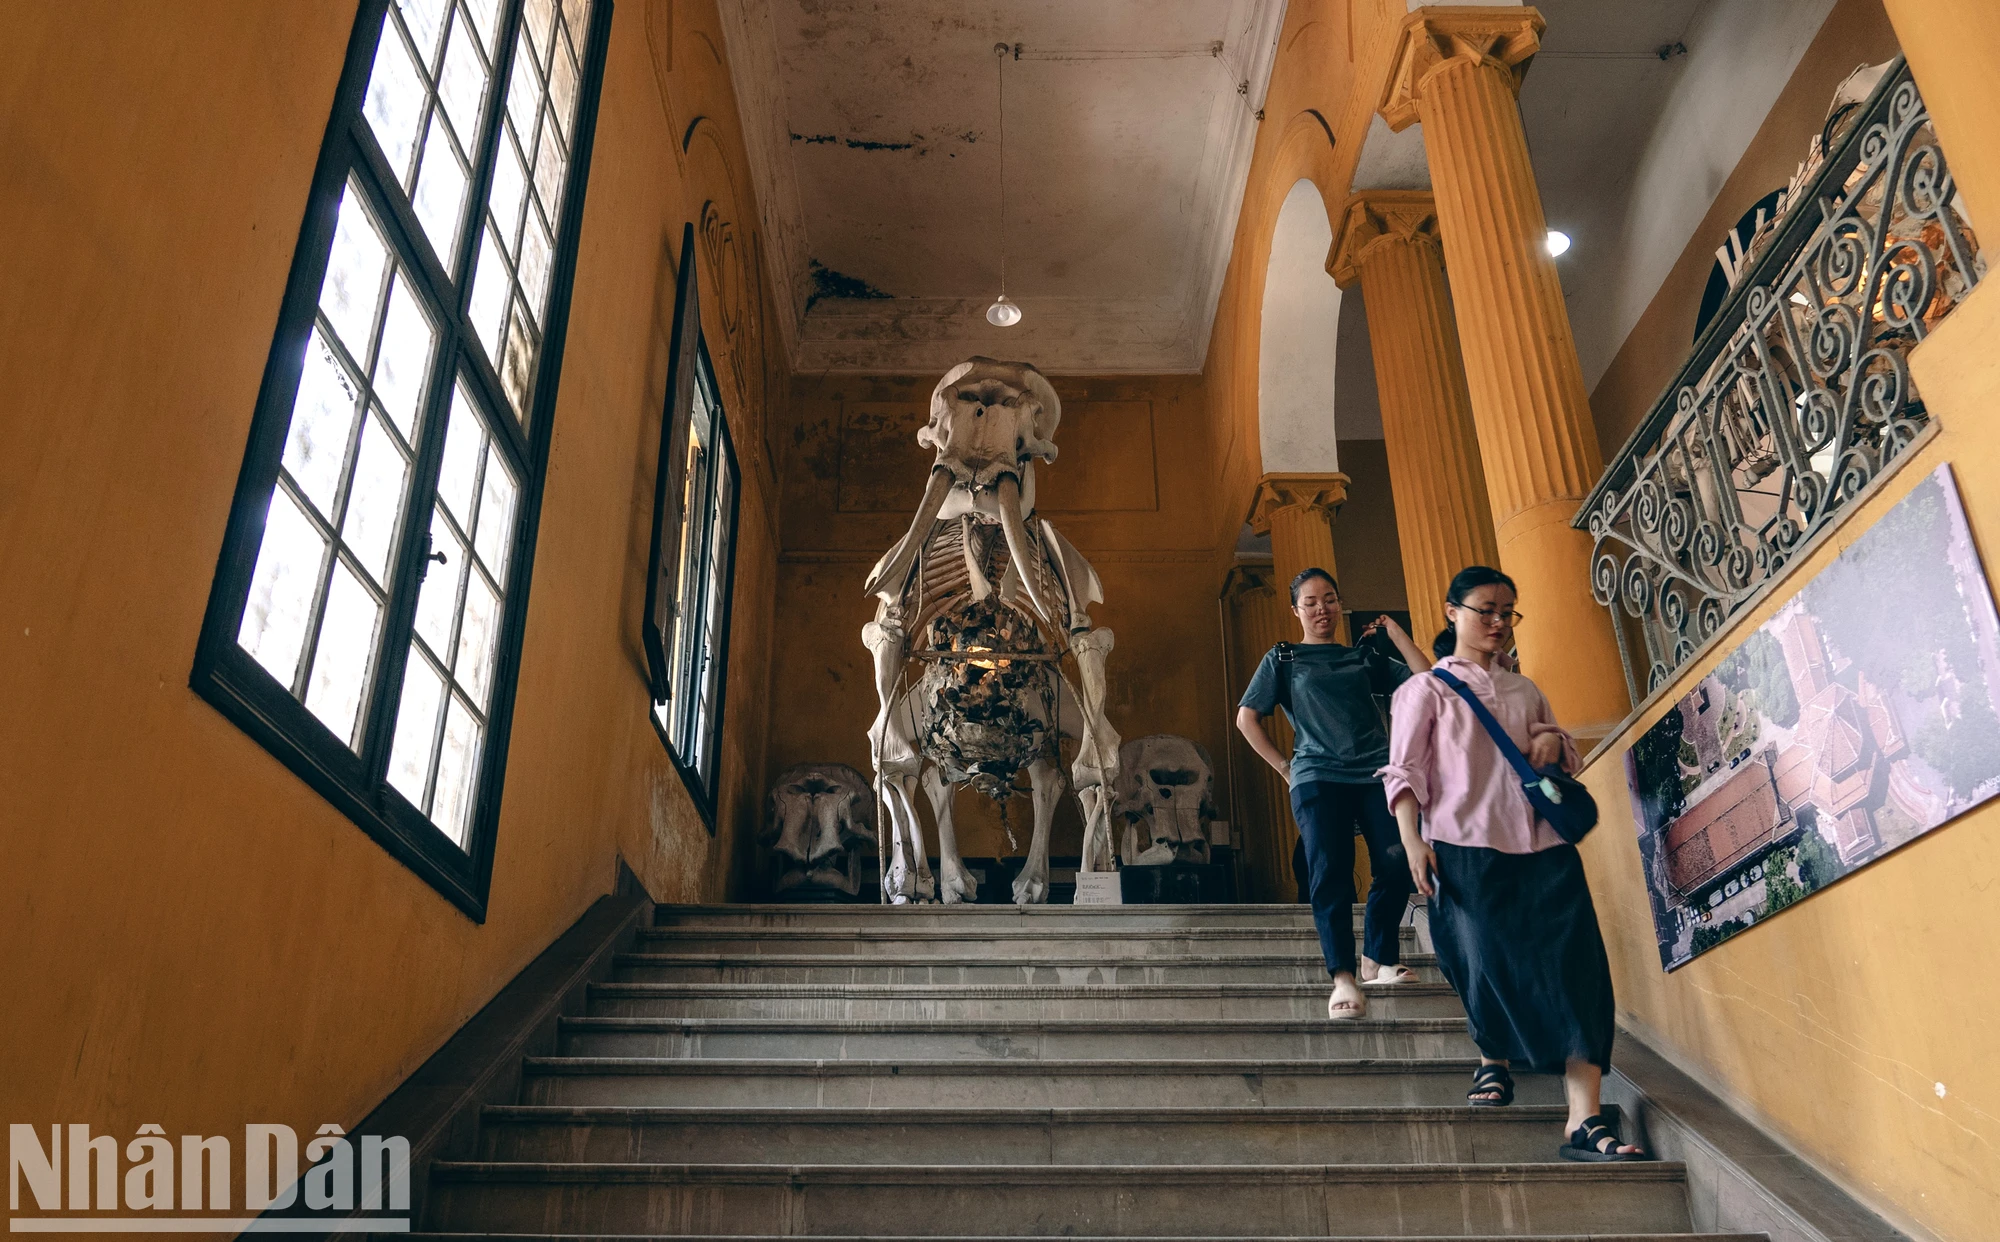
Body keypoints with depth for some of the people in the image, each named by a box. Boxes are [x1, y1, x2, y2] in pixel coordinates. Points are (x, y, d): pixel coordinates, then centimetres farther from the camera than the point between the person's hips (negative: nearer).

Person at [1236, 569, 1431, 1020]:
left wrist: (1394, 631, 15)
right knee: (1329, 873, -13)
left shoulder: (1364, 658, 20)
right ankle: (1343, 978, -11)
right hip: (1318, 778, -2)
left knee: (1397, 867, -8)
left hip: (1377, 774, 2)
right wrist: (1285, 767, 3)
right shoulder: (1283, 658, 14)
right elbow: (1246, 717, 8)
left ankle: (1378, 958, 13)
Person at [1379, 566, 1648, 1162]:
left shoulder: (1526, 691, 23)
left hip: (1543, 845, 4)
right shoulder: (1426, 689, 8)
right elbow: (1405, 770, 0)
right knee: (1488, 962, -6)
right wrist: (1412, 839, -13)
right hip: (1466, 847, -4)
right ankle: (1494, 1059, 26)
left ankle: (1584, 1120, -8)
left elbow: (1568, 754, 33)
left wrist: (1554, 742, 8)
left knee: (1575, 965, -8)